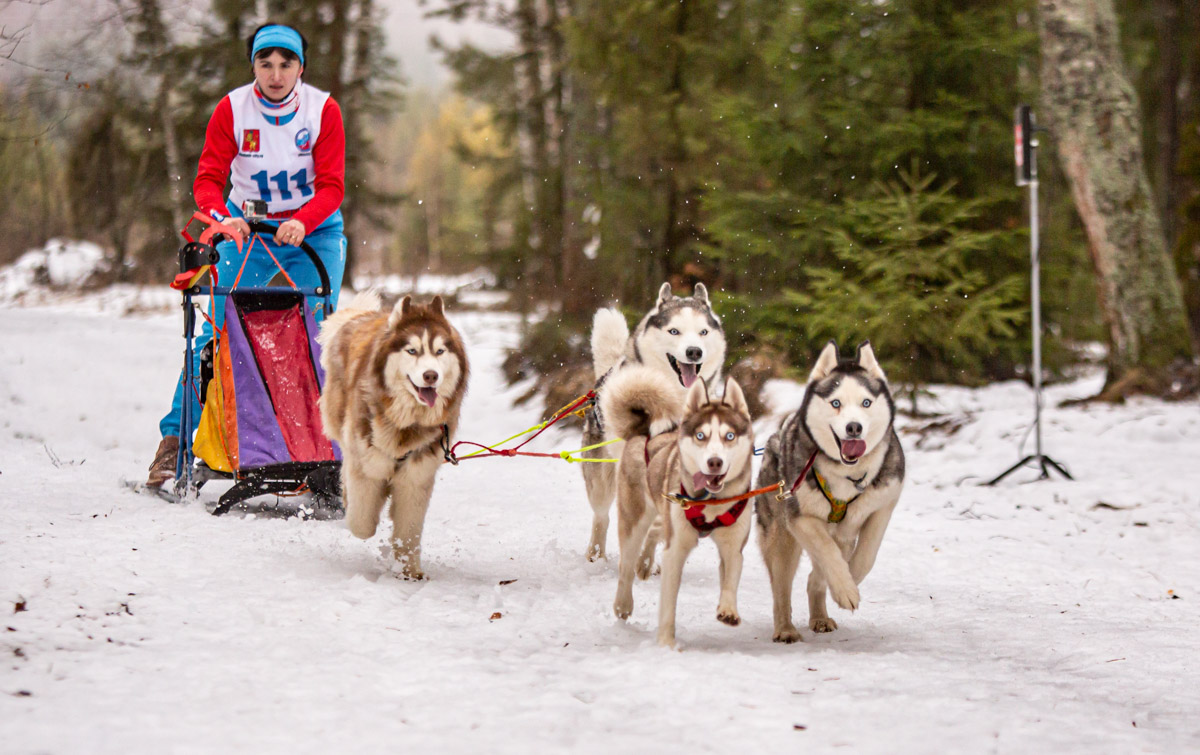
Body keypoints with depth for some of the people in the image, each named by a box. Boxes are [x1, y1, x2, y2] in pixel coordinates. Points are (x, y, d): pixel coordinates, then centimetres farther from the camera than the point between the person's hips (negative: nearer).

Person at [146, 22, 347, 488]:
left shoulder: (323, 110, -12)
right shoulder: (232, 110, -11)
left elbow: (331, 186, -15)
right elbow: (207, 179, -13)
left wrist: (302, 223, -34)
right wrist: (223, 217, -34)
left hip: (314, 231, 0)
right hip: (247, 229, 0)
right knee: (216, 333, -8)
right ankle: (175, 437, -2)